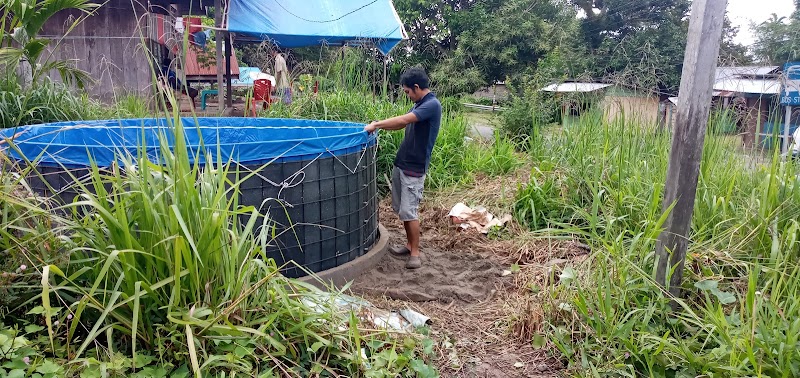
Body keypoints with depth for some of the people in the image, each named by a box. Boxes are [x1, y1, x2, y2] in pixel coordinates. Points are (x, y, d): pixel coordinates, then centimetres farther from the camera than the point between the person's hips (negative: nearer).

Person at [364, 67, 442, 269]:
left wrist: (376, 124, -17)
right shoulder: (420, 104, 13)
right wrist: (379, 125, 4)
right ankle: (410, 245, 25)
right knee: (402, 209, 14)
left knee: (409, 211, -6)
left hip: (414, 168, -9)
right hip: (401, 163, 9)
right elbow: (402, 125, 18)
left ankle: (415, 253, 4)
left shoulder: (432, 104, -17)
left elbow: (403, 120, -25)